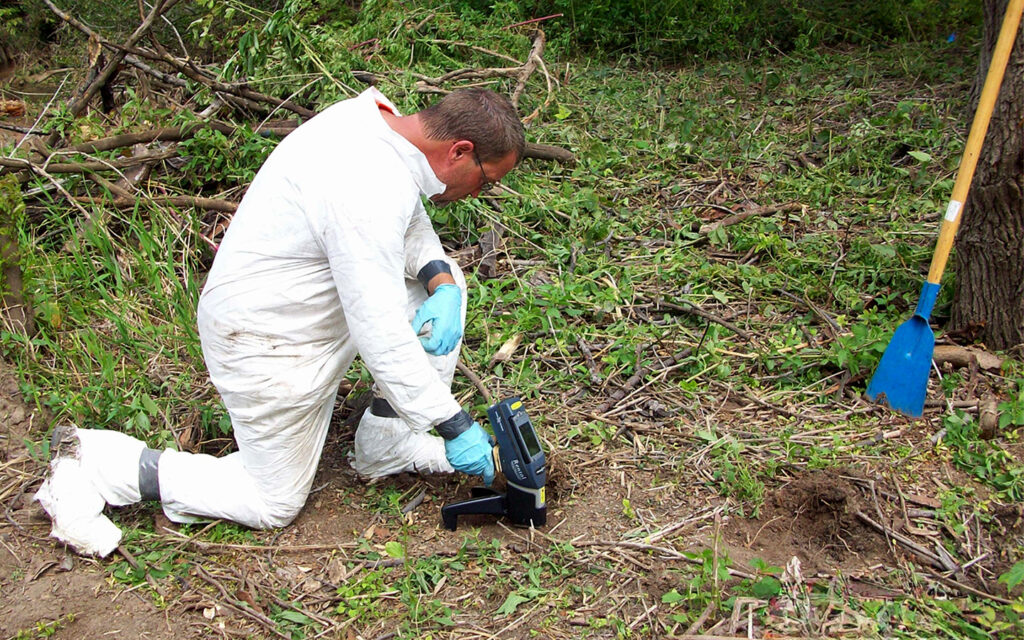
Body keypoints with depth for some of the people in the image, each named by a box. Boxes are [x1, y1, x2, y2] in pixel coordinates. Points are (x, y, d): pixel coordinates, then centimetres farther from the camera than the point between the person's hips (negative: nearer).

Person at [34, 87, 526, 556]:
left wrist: (441, 281, -9)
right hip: (266, 341, -9)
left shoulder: (378, 118, -5)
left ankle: (389, 443, 11)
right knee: (274, 506, 7)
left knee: (443, 279, 3)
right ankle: (91, 461, 11)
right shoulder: (367, 194, -34)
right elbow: (382, 338, -32)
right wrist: (454, 425, -22)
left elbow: (410, 219, 10)